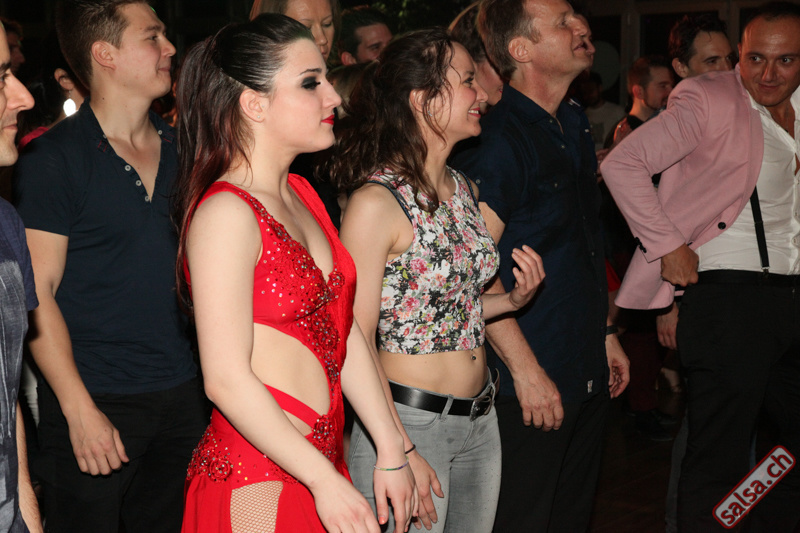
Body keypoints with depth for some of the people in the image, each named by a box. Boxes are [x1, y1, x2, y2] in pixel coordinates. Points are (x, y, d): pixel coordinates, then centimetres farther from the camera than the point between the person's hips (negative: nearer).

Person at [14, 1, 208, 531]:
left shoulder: (180, 147, 9)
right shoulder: (53, 159, -8)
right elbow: (37, 293, -10)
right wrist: (80, 409, -15)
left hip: (182, 394, 5)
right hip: (96, 403, -5)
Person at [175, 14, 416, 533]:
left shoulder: (302, 194, 10)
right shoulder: (226, 214, -17)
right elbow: (227, 379, -20)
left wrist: (392, 451, 9)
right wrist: (327, 482, -18)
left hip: (321, 462, 8)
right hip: (257, 482, -8)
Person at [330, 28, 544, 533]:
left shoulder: (464, 189, 7)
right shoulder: (376, 202, -17)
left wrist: (512, 300, 1)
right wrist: (400, 451, -21)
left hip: (480, 417, 8)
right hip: (409, 422, -8)